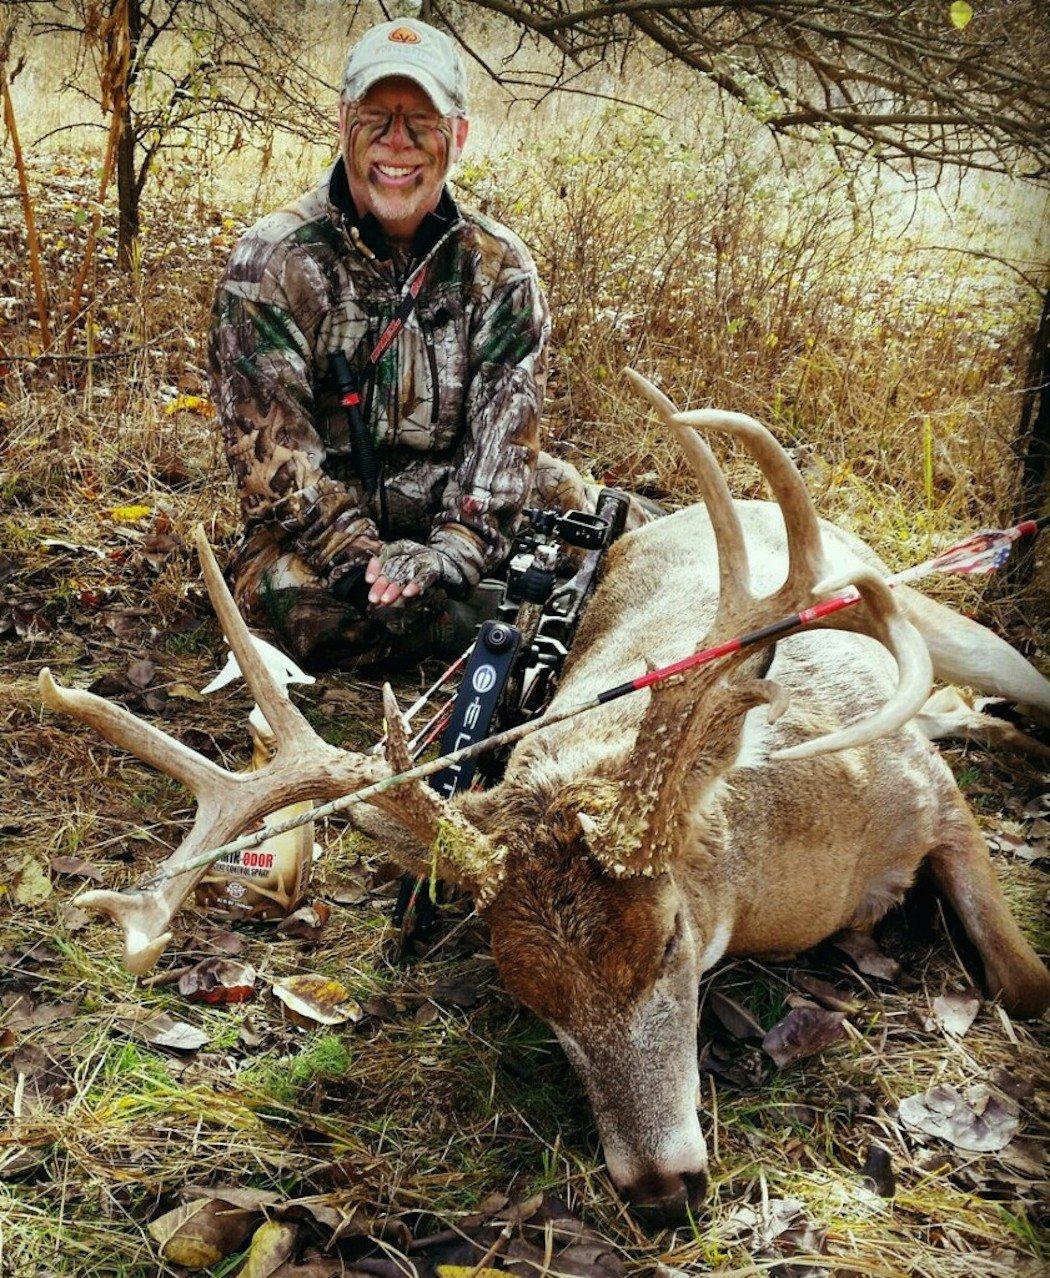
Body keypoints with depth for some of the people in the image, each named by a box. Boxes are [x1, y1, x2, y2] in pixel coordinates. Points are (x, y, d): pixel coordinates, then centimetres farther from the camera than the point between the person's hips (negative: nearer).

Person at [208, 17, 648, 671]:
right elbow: (273, 444, -14)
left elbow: (505, 432, -7)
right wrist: (363, 560, -26)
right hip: (317, 531, -2)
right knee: (302, 603, -35)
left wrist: (456, 550, -25)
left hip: (461, 512, 3)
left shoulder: (500, 266, 2)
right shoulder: (272, 262, -7)